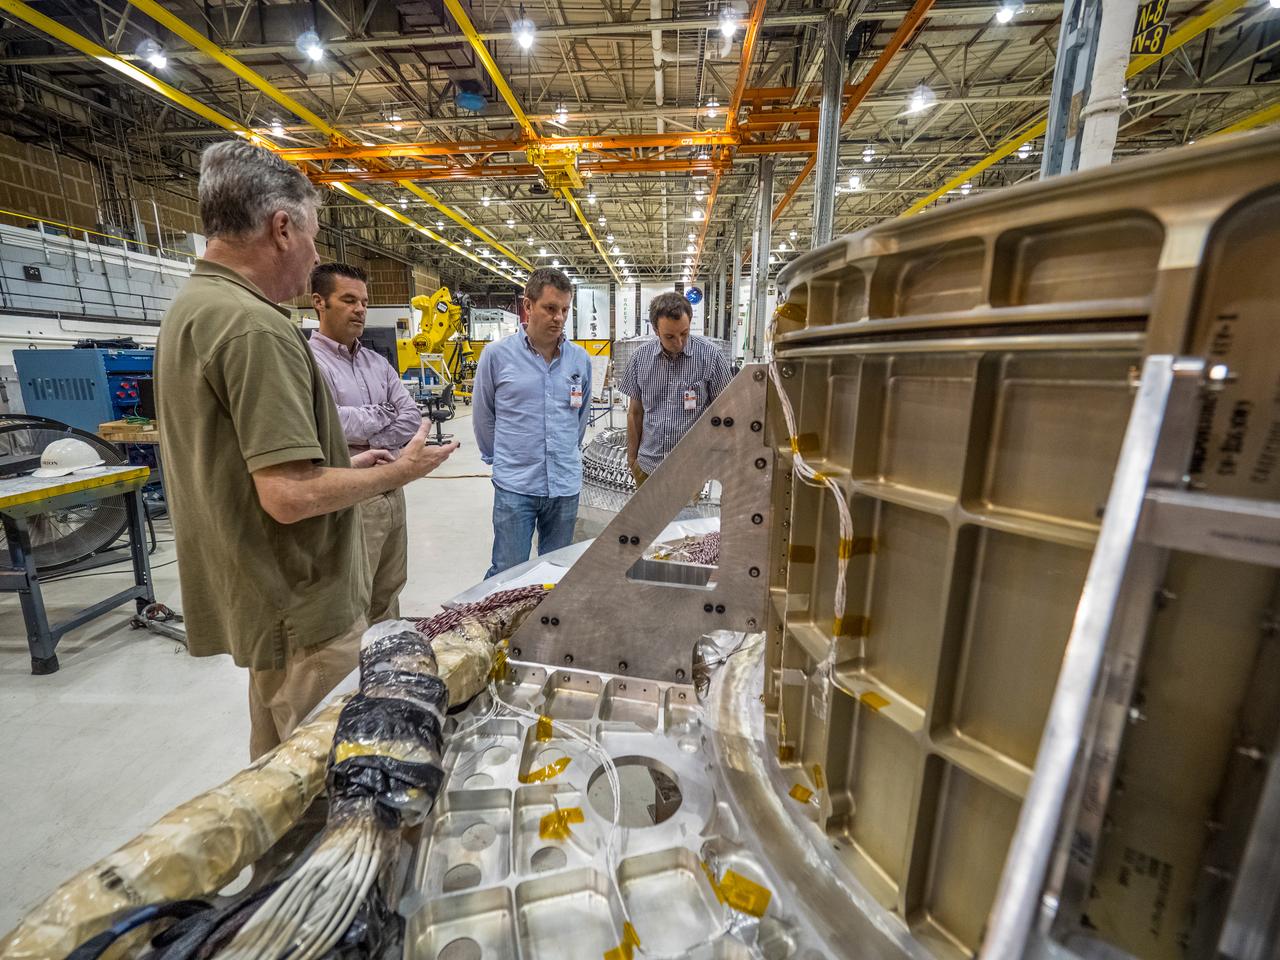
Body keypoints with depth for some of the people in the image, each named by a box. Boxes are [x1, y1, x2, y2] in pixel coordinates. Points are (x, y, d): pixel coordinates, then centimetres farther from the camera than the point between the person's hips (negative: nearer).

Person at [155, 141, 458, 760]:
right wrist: (398, 472, -13)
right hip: (302, 607, -10)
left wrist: (350, 465, 14)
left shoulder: (190, 307, 10)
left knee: (280, 766, 27)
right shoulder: (256, 326, -23)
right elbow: (290, 495, -28)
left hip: (256, 595, 10)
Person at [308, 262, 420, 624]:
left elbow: (413, 418, 3)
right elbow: (327, 422, -24)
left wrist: (368, 445, -12)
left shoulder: (378, 362, 12)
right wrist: (381, 414, -7)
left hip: (392, 495, 7)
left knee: (387, 598, 19)